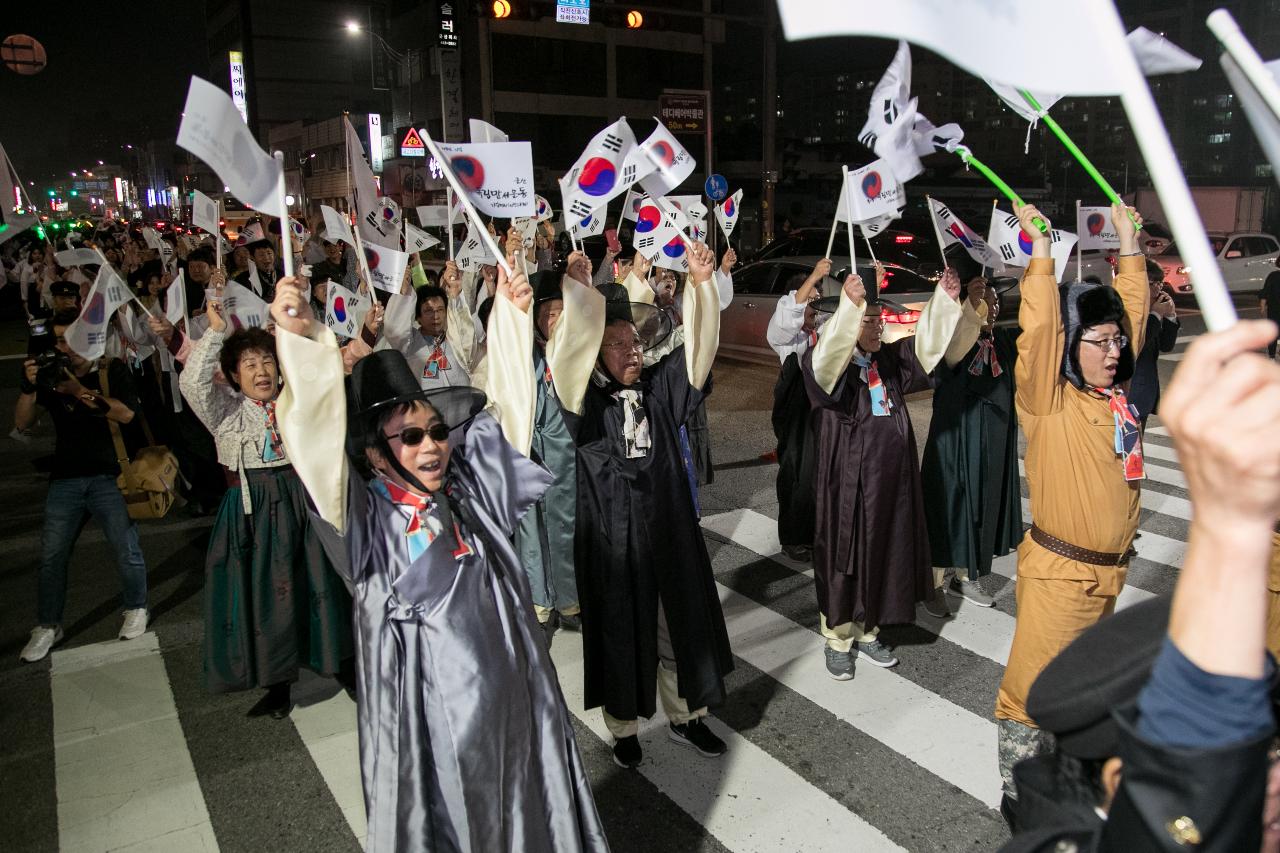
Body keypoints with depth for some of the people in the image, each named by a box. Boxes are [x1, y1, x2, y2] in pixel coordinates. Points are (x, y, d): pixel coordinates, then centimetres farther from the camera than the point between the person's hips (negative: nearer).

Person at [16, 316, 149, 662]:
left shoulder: (112, 370, 0)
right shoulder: (52, 375, 8)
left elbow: (126, 413, -15)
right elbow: (23, 423, 4)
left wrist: (79, 391, -19)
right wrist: (28, 387, -11)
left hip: (108, 476, -3)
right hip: (65, 479, 3)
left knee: (127, 550, -2)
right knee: (51, 555, 3)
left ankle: (136, 610, 20)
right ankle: (48, 627, 17)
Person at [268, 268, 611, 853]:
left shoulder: (470, 488, -1)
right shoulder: (366, 519, -13)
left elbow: (510, 406, 4)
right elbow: (316, 442, -28)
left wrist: (511, 311, 1)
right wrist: (301, 339, -40)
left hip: (511, 697, 4)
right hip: (429, 712, -4)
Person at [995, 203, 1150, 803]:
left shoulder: (1118, 389, 6)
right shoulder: (1047, 399, -13)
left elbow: (1133, 312, 14)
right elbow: (1038, 329, -26)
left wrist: (1129, 243, 16)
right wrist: (1040, 249, -23)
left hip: (1112, 567, 7)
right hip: (1058, 571, -7)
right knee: (1032, 684, -1)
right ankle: (1019, 789, 13)